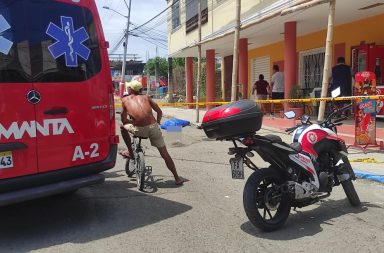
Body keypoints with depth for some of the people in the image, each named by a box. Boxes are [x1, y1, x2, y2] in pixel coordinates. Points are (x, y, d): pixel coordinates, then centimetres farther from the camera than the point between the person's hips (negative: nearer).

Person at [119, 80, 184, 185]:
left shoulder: (125, 99, 14)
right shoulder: (146, 97, 19)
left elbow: (124, 120, 16)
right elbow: (159, 112, 18)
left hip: (139, 130, -2)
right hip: (153, 127, 2)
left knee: (123, 127, 29)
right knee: (165, 154, 15)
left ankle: (130, 153, 30)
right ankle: (177, 178, 19)